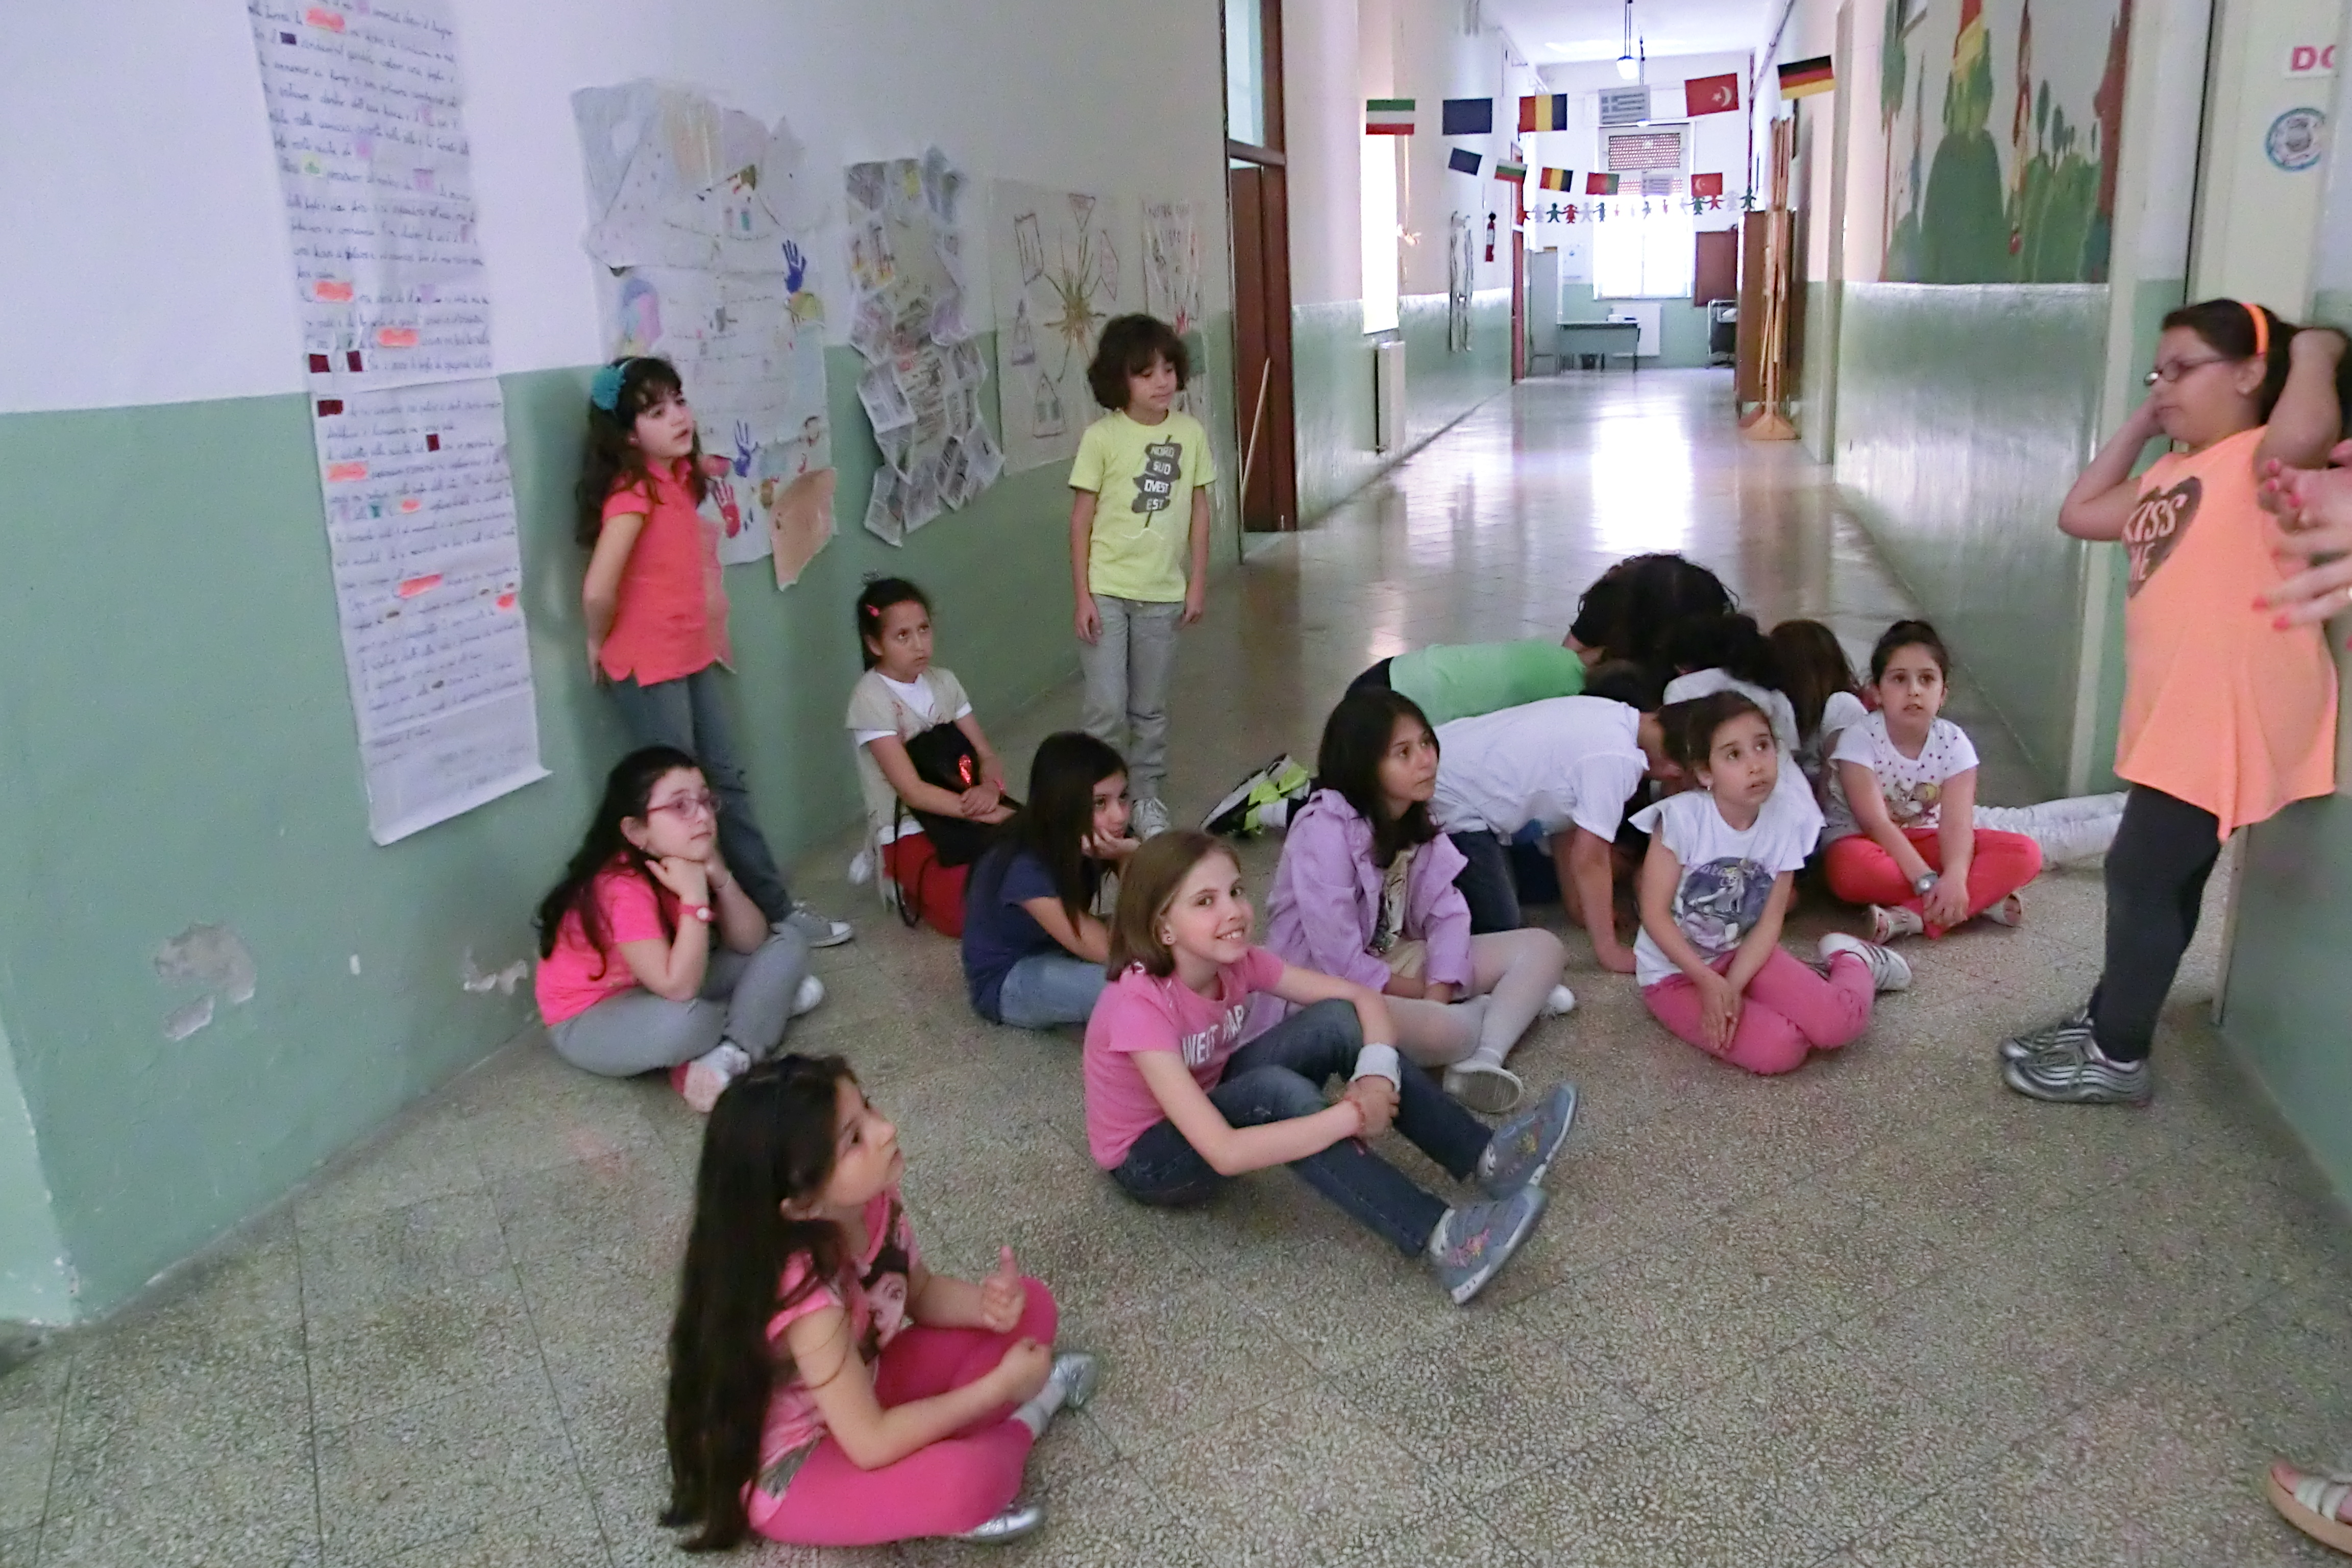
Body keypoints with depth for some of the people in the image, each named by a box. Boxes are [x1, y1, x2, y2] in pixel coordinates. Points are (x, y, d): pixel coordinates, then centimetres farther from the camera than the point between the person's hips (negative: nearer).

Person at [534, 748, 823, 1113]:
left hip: (662, 992, 8)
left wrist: (721, 877, -24)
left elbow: (752, 942, -9)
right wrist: (695, 895, -37)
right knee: (683, 1020, -42)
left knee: (787, 942, -1)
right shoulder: (622, 887, -31)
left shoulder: (691, 862, -7)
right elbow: (678, 987, -39)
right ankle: (770, 1003, -9)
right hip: (590, 1021, -8)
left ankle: (730, 1056, -19)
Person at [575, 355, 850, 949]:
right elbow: (597, 591, -31)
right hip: (648, 667, -8)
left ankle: (777, 908, 25)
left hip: (693, 655, 8)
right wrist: (601, 643, -13)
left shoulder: (682, 476, 5)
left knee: (727, 783, 14)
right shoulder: (633, 493, -21)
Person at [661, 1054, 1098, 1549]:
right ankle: (1022, 1420, -3)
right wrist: (1000, 1385, -22)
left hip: (859, 1389, 7)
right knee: (964, 1480, -33)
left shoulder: (873, 1203, -17)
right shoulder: (804, 1292, -36)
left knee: (1030, 1306, 4)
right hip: (787, 1471, -7)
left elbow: (921, 1293, 4)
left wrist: (987, 1302, -18)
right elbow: (873, 1445, -30)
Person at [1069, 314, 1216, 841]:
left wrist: (1197, 582, 6)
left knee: (1150, 708, 12)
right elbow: (1081, 518, -5)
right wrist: (1083, 595, -8)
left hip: (1162, 592, 3)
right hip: (1106, 590, -3)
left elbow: (1199, 509, 8)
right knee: (1107, 707, -6)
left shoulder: (1190, 433, 1)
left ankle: (1148, 799, 26)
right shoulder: (1101, 438, -8)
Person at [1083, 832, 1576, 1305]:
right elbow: (1225, 1153, -38)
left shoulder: (1237, 962, -13)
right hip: (1149, 1157, -6)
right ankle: (1440, 1238, -34)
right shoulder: (1140, 1005, -32)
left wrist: (1377, 1075, -29)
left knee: (1337, 1021, -15)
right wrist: (1351, 1117, -37)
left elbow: (1362, 997, -9)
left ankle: (1483, 1158, -14)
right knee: (1276, 1090, -35)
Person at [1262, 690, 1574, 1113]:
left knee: (1542, 947, 0)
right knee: (1442, 1031, -36)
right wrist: (1425, 996, -13)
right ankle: (1513, 1003, -2)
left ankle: (1483, 1059, -22)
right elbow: (1340, 961, -26)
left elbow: (1448, 914, -5)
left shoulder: (1414, 820, 1)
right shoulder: (1325, 833, -24)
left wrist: (1438, 995, -21)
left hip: (1393, 961, 9)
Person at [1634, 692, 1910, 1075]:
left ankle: (1853, 961, 15)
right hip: (1676, 971, -3)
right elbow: (1655, 914, -16)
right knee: (1779, 1050, -24)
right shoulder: (1681, 816, -22)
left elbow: (1770, 922, -8)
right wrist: (1710, 983, -21)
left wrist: (1732, 988, -20)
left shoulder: (1788, 815, -11)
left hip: (1744, 953, 3)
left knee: (1837, 1023, -20)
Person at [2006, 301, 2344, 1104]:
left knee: (2143, 877, -2)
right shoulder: (2173, 477, 17)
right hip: (2172, 719, 9)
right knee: (2156, 877, 20)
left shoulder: (2264, 461, -12)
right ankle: (2104, 1019, 33)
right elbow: (2079, 514, 22)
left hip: (2224, 721, -9)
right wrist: (2141, 423, 17)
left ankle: (2119, 1059, 10)